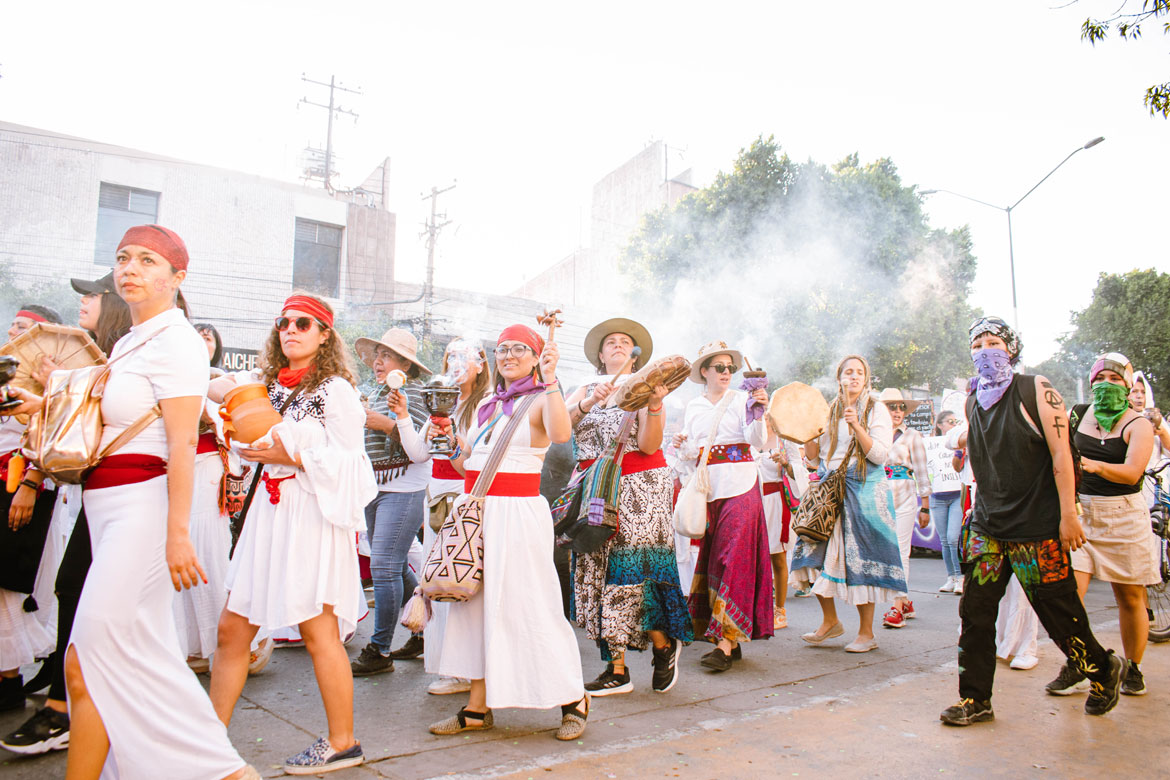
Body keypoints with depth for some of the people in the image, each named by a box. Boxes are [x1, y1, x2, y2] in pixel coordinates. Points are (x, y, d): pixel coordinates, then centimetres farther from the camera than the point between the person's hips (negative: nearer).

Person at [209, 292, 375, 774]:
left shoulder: (335, 389, -6)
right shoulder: (267, 382, 14)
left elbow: (348, 460, -9)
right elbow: (217, 387, 28)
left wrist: (289, 455, -15)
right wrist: (230, 389, 5)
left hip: (313, 517, -7)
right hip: (267, 513, 7)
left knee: (317, 631, -1)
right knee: (232, 629, 8)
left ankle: (342, 743, 14)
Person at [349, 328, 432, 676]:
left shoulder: (415, 393, -9)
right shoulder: (376, 394, 16)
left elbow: (421, 453, -16)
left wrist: (395, 421, -24)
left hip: (403, 491, -9)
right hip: (374, 490, 9)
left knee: (384, 566, -8)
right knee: (396, 568, 13)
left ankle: (379, 651, 2)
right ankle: (424, 634, 27)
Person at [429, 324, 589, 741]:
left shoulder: (540, 401, -4)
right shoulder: (487, 404, 17)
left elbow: (561, 433, -27)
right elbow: (466, 463, 20)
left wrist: (549, 381, -32)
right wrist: (448, 439, 3)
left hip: (518, 512, -7)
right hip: (477, 511, 7)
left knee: (529, 606, -3)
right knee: (475, 604, 9)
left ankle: (573, 700, 13)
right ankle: (478, 707, 21)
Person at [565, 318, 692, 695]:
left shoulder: (645, 388, 7)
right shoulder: (585, 390, 15)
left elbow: (649, 446, -7)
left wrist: (654, 406, -20)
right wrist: (591, 401, -17)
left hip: (639, 488, -3)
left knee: (632, 567, -12)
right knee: (599, 572, -1)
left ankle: (664, 644, 12)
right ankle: (616, 668, 7)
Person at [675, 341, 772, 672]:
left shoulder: (742, 399, 2)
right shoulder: (694, 407, 14)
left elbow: (759, 442, -9)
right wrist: (684, 444, -4)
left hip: (740, 485, -4)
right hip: (707, 487, 4)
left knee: (734, 559, -11)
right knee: (710, 558, 3)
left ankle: (726, 642, -12)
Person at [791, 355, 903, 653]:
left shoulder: (876, 410, 1)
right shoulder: (829, 411, 15)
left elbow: (879, 455, -11)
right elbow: (817, 458, 14)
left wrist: (856, 425, -21)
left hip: (864, 491, -4)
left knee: (859, 560, -5)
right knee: (816, 554, -2)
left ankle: (866, 633, 8)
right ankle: (830, 620, 17)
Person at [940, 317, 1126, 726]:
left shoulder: (1036, 391, -7)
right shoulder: (973, 401, 10)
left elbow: (1061, 453, -11)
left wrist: (1068, 514, -16)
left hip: (1037, 528, -5)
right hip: (987, 527, 5)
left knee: (1058, 611, 5)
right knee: (975, 611, 2)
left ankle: (1104, 670, 34)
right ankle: (975, 700, 12)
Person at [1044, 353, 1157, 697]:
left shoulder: (1138, 425, -3)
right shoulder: (1079, 415, 8)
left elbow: (1132, 473, -18)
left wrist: (1095, 465, -36)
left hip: (1124, 515, -2)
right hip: (1081, 512, 2)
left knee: (1130, 597, 6)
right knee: (1069, 590, -11)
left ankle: (1132, 669, 24)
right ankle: (1076, 668, -1)